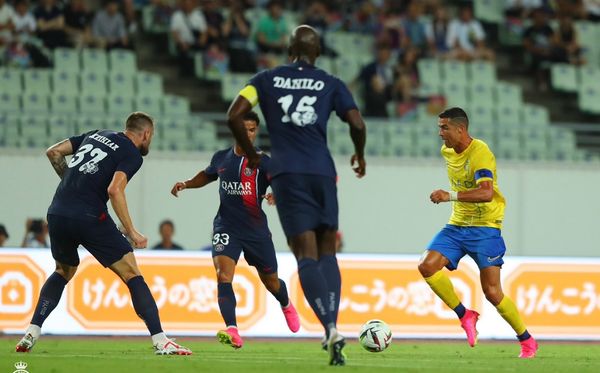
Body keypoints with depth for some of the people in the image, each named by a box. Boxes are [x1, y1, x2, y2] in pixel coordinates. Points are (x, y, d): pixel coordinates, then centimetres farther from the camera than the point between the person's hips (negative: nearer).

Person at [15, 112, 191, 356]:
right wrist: (131, 232, -12)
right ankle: (160, 342, -9)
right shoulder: (132, 154, 1)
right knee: (132, 275, 0)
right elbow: (114, 190, -15)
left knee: (63, 272, 30)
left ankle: (31, 333, 19)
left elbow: (53, 152, 20)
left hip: (57, 214, 7)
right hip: (89, 217, -7)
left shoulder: (97, 135, 21)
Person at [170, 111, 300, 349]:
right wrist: (186, 184, 12)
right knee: (223, 275, -22)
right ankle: (232, 331, -30)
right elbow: (207, 175, 28)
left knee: (271, 282, 14)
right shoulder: (221, 158, 5)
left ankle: (286, 306, 50)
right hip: (226, 227, 2)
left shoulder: (262, 161, -9)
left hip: (256, 229, -1)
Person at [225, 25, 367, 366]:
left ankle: (331, 330, -23)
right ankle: (332, 328, -1)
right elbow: (358, 125, -1)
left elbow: (234, 116, -2)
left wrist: (251, 155, 12)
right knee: (327, 253, 12)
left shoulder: (267, 79, 9)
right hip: (322, 171, 1)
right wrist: (360, 156, 19)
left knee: (307, 256, -5)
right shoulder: (331, 84, 8)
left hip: (286, 173, 0)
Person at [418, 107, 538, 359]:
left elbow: (486, 193, -34)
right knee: (427, 266, -16)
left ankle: (527, 341, 9)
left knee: (491, 292, -10)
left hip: (485, 228, -7)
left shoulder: (480, 153, -20)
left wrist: (451, 196, -42)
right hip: (457, 225, 7)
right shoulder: (447, 151, 6)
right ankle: (465, 316, 0)